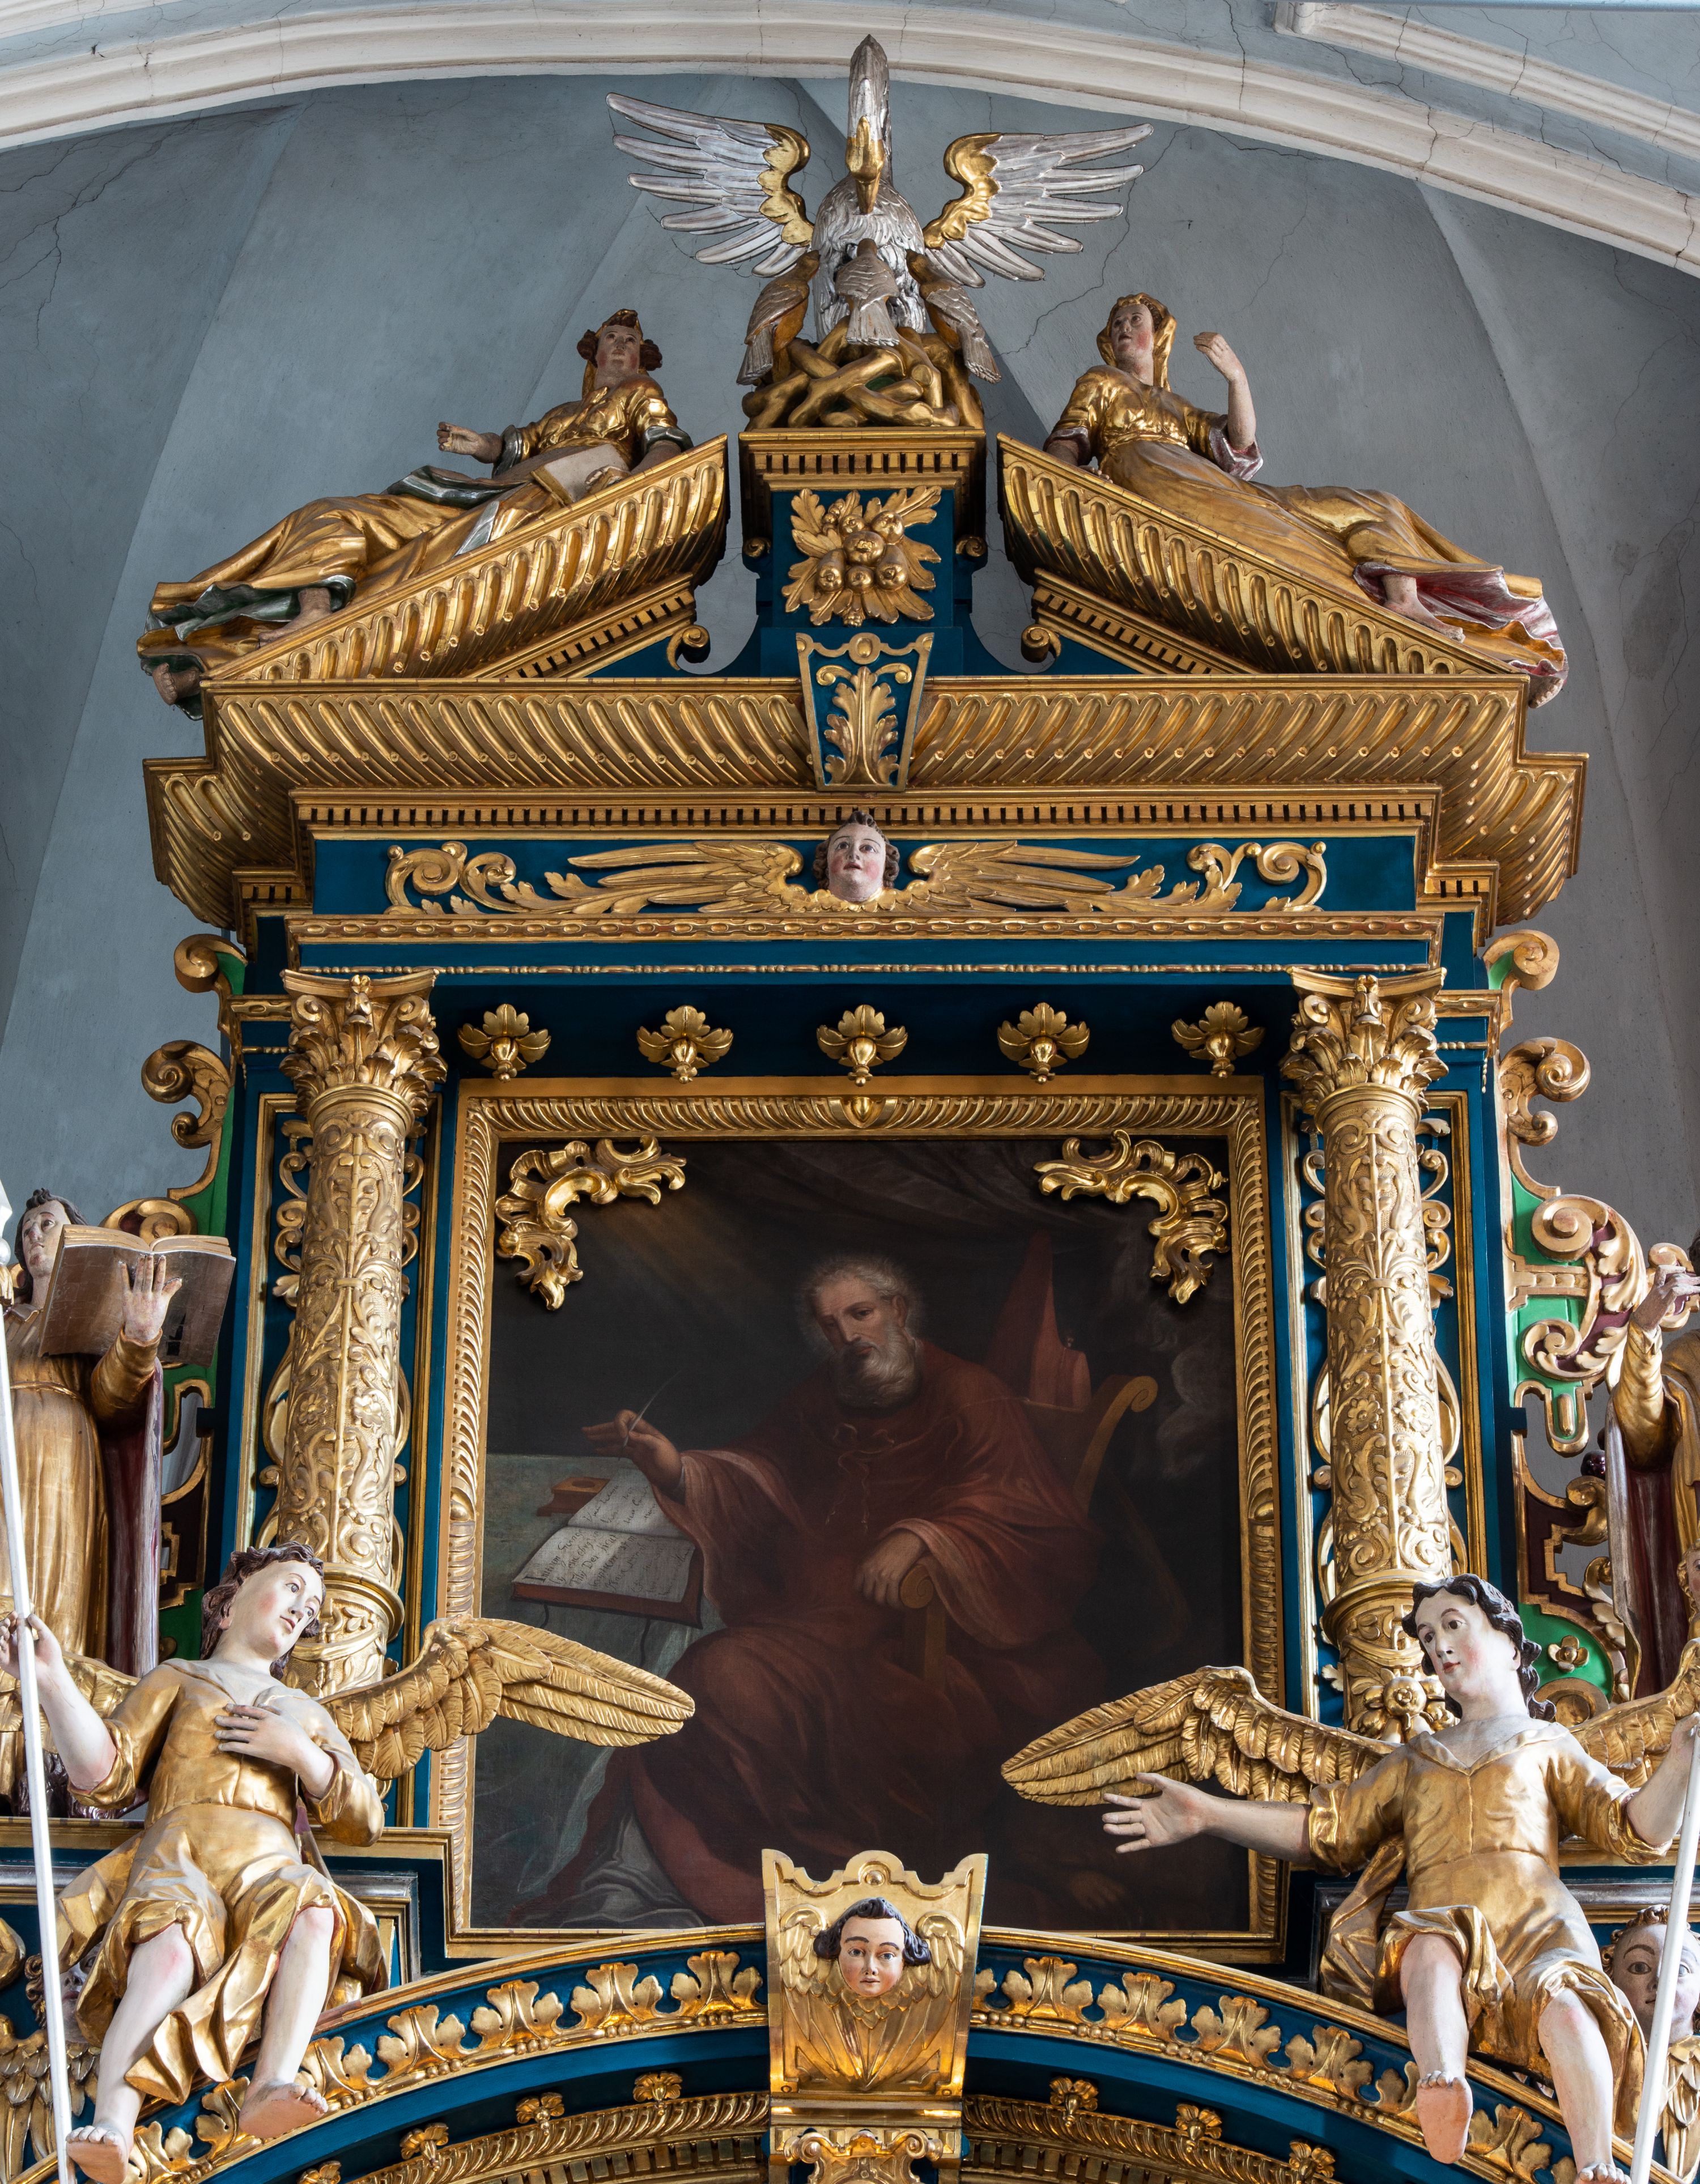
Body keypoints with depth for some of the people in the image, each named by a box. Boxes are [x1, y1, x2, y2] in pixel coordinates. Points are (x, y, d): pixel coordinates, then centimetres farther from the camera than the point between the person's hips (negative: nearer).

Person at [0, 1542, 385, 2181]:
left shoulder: (306, 1713, 36)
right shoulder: (176, 1679, 28)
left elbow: (364, 1821, 23)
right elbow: (104, 1777, 11)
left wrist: (298, 1752, 8)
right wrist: (53, 1681, -3)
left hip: (269, 1864, 2)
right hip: (177, 1857, -2)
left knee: (315, 1913, -37)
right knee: (168, 1948, -40)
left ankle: (272, 2086, -54)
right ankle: (111, 2124, -55)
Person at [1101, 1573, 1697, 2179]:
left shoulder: (1546, 1745, 27)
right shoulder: (1414, 1761, 36)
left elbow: (1635, 1831, 14)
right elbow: (1326, 1827, 26)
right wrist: (1206, 1814, 14)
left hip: (1537, 1925, 0)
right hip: (1443, 1921, 0)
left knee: (1564, 2004, -38)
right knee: (1433, 1949, -40)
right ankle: (1442, 2094, -65)